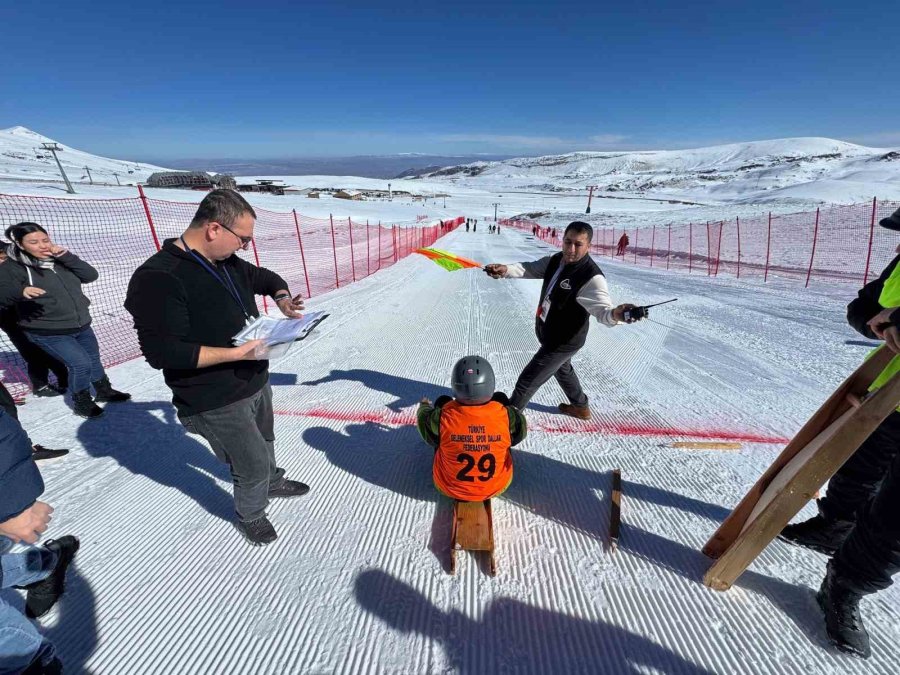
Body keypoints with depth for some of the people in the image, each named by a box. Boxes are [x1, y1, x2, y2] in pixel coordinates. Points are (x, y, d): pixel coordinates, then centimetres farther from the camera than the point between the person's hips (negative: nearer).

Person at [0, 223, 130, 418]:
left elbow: (90, 275, -6)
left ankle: (104, 391, 40)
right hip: (48, 333, -6)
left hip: (82, 325, 6)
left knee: (94, 358, 19)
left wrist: (67, 256, -17)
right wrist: (21, 291, -43)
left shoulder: (60, 259, 2)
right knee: (80, 364, -12)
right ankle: (81, 402, 11)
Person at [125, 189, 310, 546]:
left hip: (256, 381, 8)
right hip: (217, 402, -8)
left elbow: (265, 277, 18)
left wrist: (282, 297, -3)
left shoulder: (228, 262, 0)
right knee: (254, 464, 6)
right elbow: (162, 352, -27)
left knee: (264, 441, 28)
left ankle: (272, 483, 56)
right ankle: (249, 517, 36)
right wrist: (237, 353, -30)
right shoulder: (158, 278, -24)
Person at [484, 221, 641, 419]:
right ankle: (580, 407, 58)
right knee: (562, 369, 32)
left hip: (563, 342, -9)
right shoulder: (556, 260, -5)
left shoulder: (591, 277, -29)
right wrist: (506, 269, -24)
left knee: (527, 381, 2)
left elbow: (601, 308, -37)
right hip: (546, 332, 9)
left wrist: (615, 314, -61)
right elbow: (531, 269, -5)